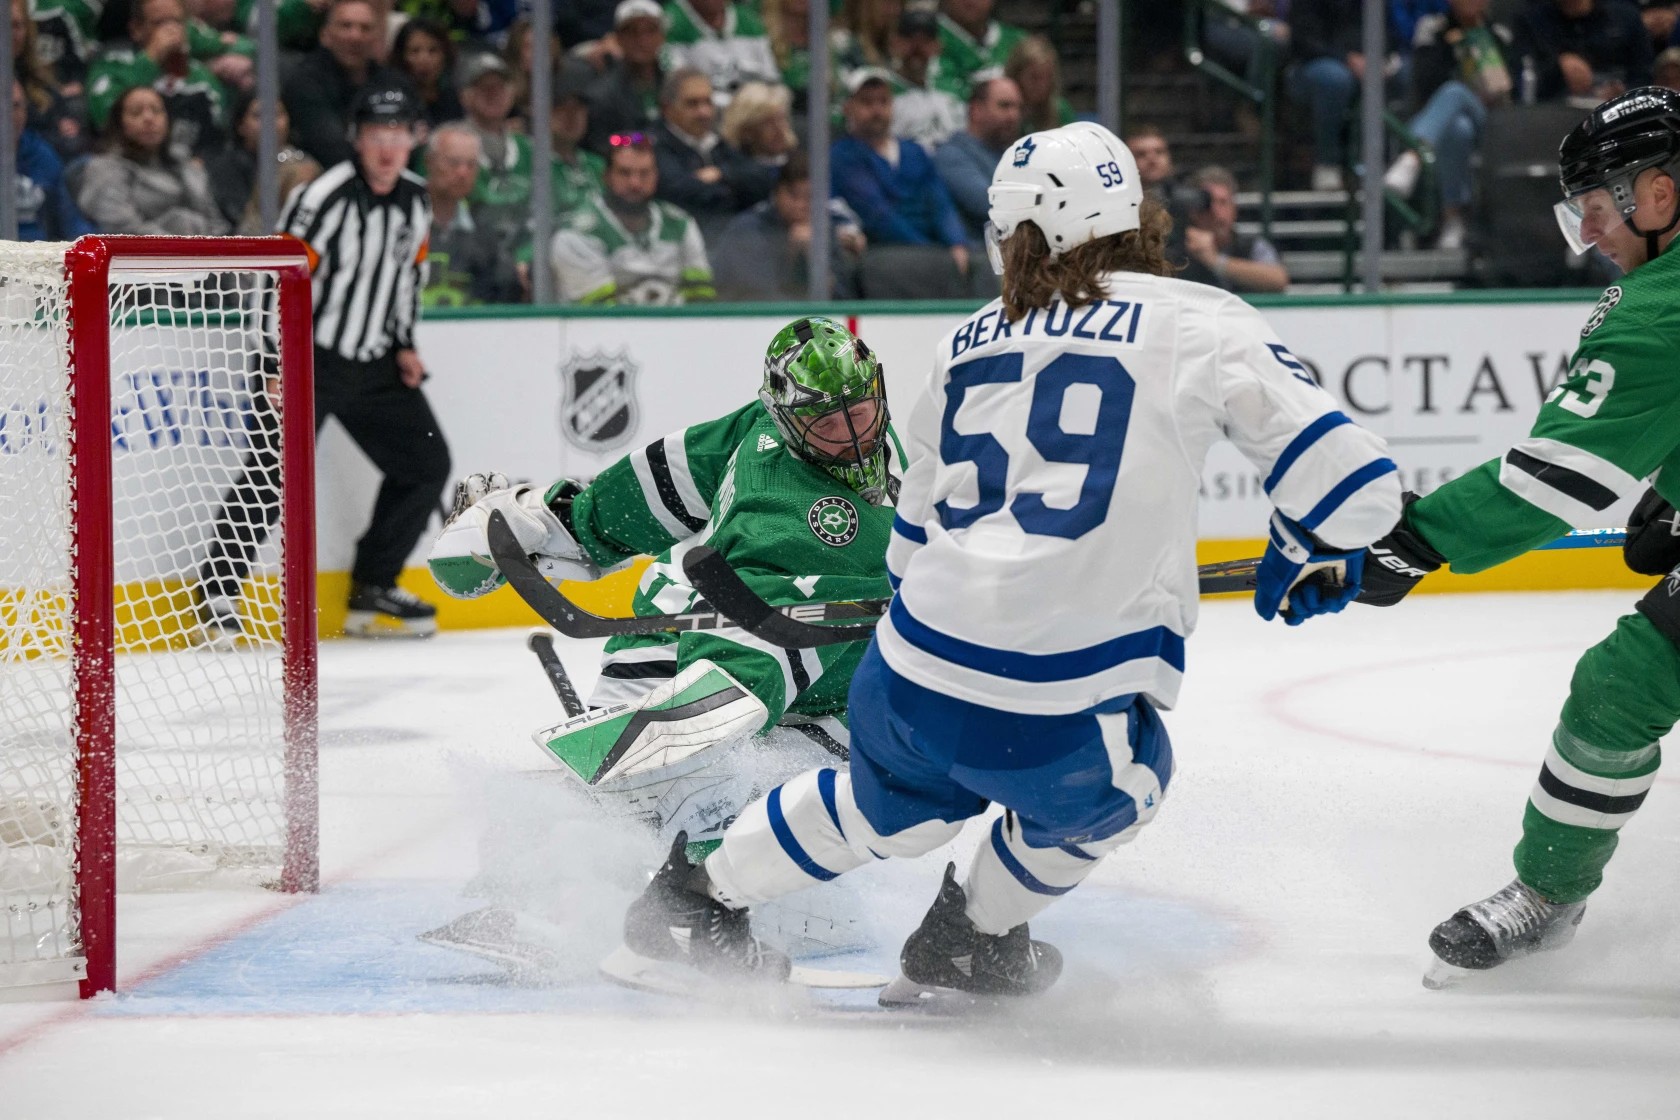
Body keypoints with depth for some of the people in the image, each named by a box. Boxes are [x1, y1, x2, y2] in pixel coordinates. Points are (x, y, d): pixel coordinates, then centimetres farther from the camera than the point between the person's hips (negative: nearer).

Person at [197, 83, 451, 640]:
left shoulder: (416, 200, 5)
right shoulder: (323, 199, -19)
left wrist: (404, 345, 12)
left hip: (373, 364, 8)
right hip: (307, 358, -8)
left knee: (426, 463, 7)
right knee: (274, 471, -17)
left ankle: (373, 591, 16)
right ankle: (218, 588, -8)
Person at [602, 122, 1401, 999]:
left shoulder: (971, 342, 15)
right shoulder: (1198, 324, 0)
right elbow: (1350, 481, -5)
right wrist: (1306, 557, 16)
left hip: (913, 673, 5)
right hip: (1069, 714, -5)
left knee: (896, 804, 36)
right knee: (1112, 786, 31)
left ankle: (695, 899, 51)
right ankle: (972, 942, 45)